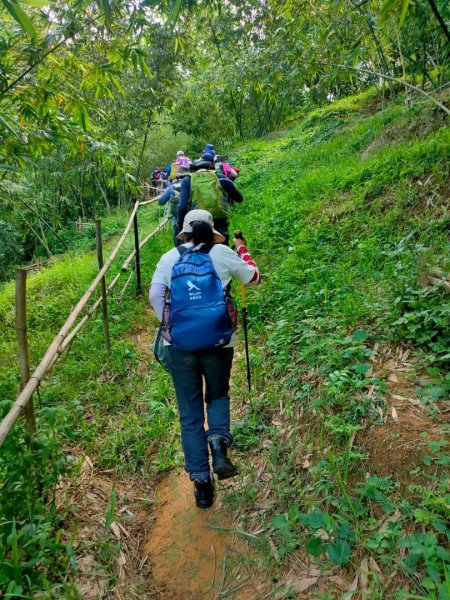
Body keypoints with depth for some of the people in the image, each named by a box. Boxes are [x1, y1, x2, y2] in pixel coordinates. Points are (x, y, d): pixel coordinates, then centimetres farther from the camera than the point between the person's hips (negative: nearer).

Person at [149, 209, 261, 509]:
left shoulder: (169, 258, 6)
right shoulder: (222, 253, 3)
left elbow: (155, 295, -7)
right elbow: (254, 277, 15)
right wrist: (243, 250, 31)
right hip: (217, 342, 0)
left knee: (190, 415, 12)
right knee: (218, 396, 25)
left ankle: (201, 481, 14)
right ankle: (219, 439, -3)